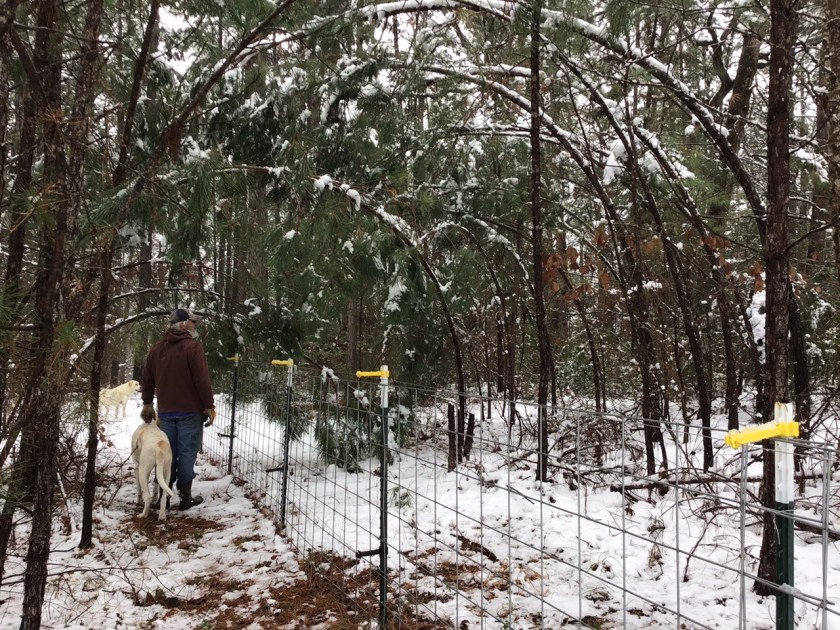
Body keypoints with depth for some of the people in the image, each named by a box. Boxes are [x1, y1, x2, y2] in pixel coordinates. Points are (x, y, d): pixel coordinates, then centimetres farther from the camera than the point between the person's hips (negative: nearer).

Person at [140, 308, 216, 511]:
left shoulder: (156, 349, 11)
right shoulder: (193, 347, -12)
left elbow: (147, 379, 16)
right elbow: (202, 380, -16)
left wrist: (147, 403, 25)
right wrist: (209, 406, -10)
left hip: (165, 411, 6)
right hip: (190, 411, -6)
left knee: (167, 453, 12)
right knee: (187, 453, 0)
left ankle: (163, 495, 16)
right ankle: (185, 496, 4)